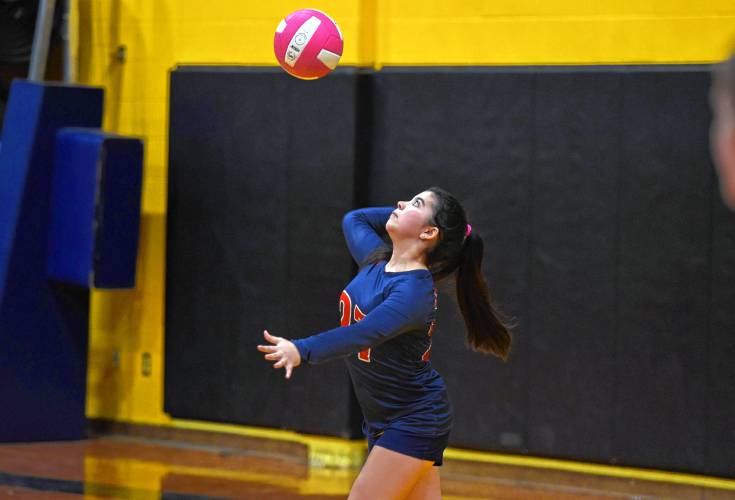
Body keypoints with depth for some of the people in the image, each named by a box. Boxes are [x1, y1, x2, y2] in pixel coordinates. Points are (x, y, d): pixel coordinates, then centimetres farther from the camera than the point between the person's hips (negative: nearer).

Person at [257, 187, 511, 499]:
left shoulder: (415, 289, -23)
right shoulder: (376, 260, 2)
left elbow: (366, 333, -40)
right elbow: (354, 219, 25)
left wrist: (302, 350, -53)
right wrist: (398, 214, 11)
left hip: (414, 423, -8)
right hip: (381, 421, 8)